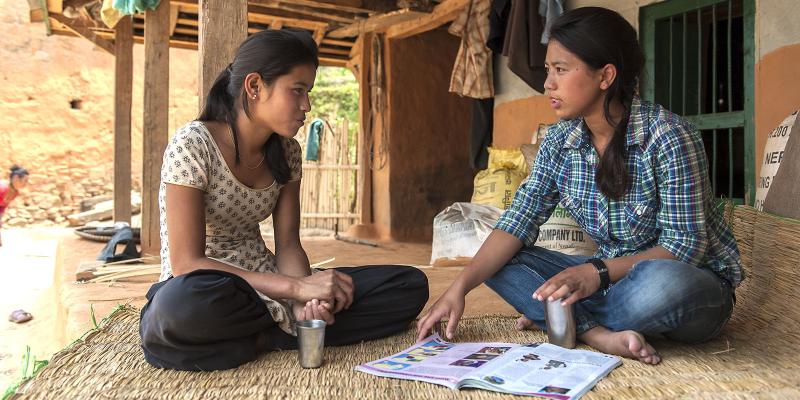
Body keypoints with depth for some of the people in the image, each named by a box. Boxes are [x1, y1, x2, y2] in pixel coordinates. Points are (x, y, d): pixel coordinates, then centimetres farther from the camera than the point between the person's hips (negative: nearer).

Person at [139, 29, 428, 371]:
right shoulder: (192, 145, -16)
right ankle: (291, 327, -15)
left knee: (410, 285, -9)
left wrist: (306, 300, -23)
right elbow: (186, 264, -21)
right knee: (183, 304, -45)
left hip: (263, 285, 5)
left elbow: (288, 244, 0)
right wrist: (297, 287, -28)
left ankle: (263, 337, -17)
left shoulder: (286, 151, 2)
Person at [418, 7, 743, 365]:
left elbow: (685, 246, -20)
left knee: (661, 283, -39)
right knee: (500, 263, -10)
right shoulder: (560, 141, -5)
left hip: (695, 280, -4)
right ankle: (599, 334, -24)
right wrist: (460, 287, -22)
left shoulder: (669, 137, -20)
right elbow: (518, 221, -10)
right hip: (613, 276, 5)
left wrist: (598, 271, -32)